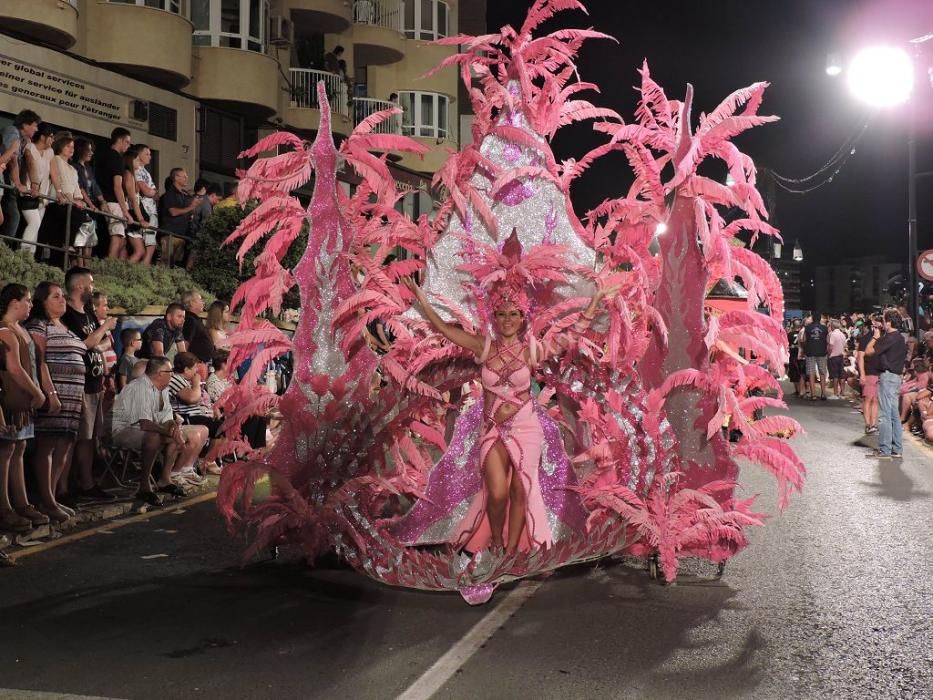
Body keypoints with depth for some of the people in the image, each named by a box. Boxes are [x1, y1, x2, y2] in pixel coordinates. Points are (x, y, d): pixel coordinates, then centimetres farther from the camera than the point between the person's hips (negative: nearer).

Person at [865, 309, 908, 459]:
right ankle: (897, 449, 17)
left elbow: (868, 351, -17)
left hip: (887, 376, -10)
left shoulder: (889, 338, -16)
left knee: (884, 414, -7)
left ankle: (884, 450, -6)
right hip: (896, 377, 10)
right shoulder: (900, 339, 14)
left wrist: (875, 337, -3)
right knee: (894, 414, 13)